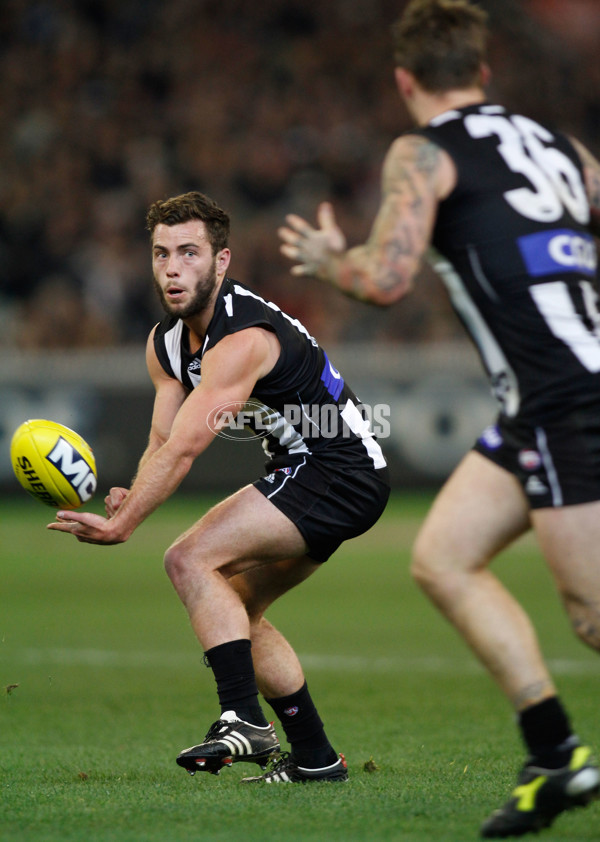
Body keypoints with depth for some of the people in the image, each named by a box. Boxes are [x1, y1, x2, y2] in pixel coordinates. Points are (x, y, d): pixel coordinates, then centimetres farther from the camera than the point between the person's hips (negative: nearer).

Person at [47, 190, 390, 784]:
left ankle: (245, 722, -25)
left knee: (190, 560, -19)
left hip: (340, 473, -10)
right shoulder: (165, 341, 5)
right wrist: (129, 501, -19)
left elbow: (183, 450, -31)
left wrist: (121, 524, -34)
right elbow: (162, 442, 1)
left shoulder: (243, 339, -25)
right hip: (304, 474, 10)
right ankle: (314, 758, 19)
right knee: (234, 607, 15)